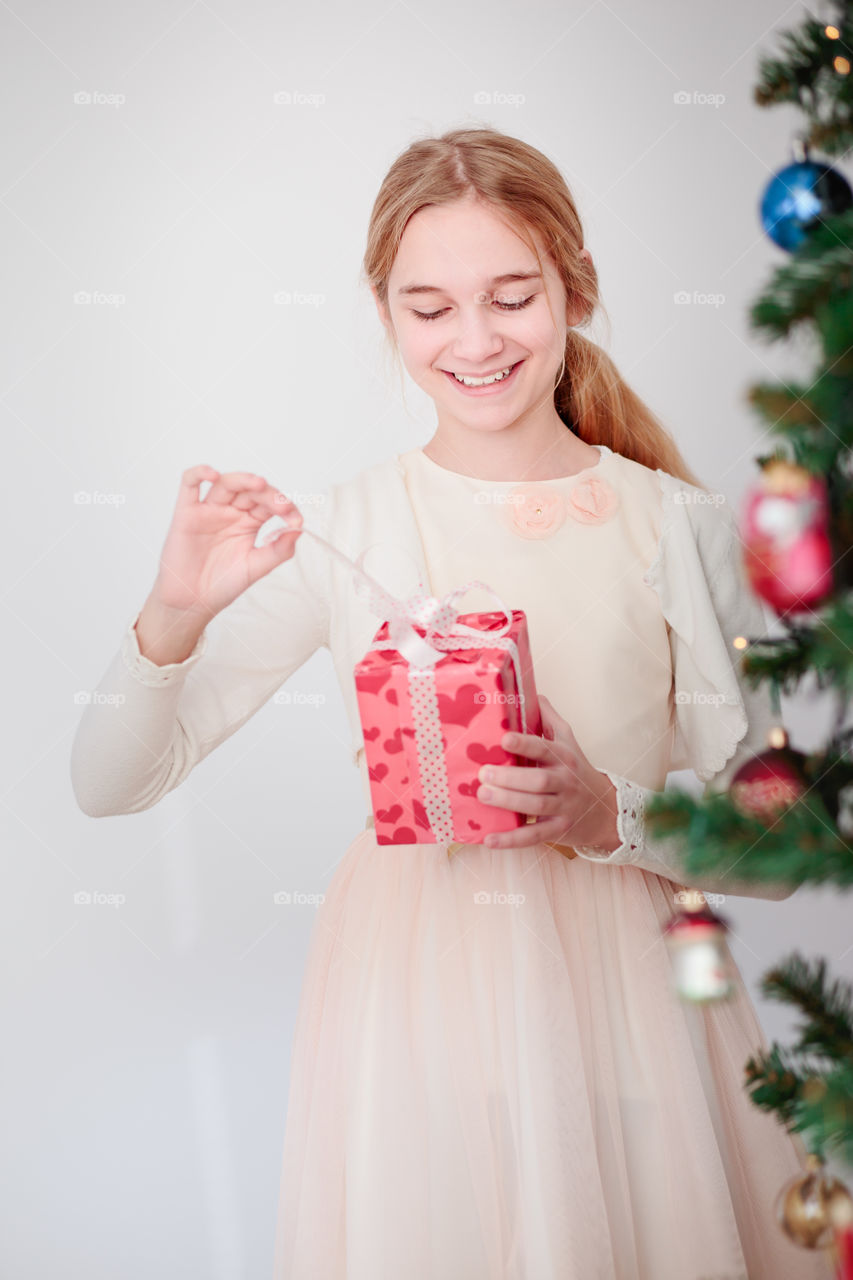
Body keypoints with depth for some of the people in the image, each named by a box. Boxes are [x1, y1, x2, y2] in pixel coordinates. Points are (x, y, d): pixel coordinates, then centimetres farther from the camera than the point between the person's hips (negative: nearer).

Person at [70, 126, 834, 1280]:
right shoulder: (342, 528, -4)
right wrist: (175, 614, -21)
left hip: (621, 986, 1)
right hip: (413, 999, 0)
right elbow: (109, 786, -4)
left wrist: (613, 817, -18)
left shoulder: (676, 528, -4)